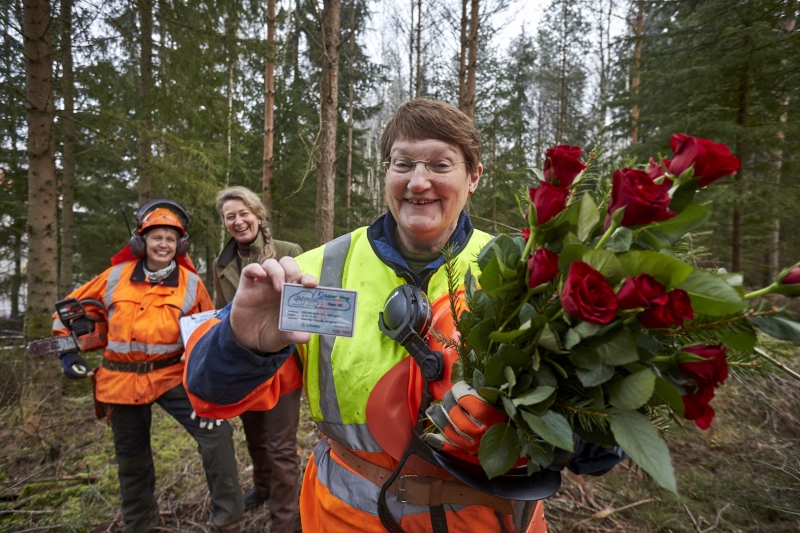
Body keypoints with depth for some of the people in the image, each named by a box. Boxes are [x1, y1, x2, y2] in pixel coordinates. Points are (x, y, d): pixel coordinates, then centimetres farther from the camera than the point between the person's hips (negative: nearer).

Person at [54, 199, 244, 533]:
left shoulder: (190, 283, -6)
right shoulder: (116, 276, -2)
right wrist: (67, 349, 8)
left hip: (172, 375, -2)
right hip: (121, 379, 2)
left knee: (215, 432, -18)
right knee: (131, 457, 17)